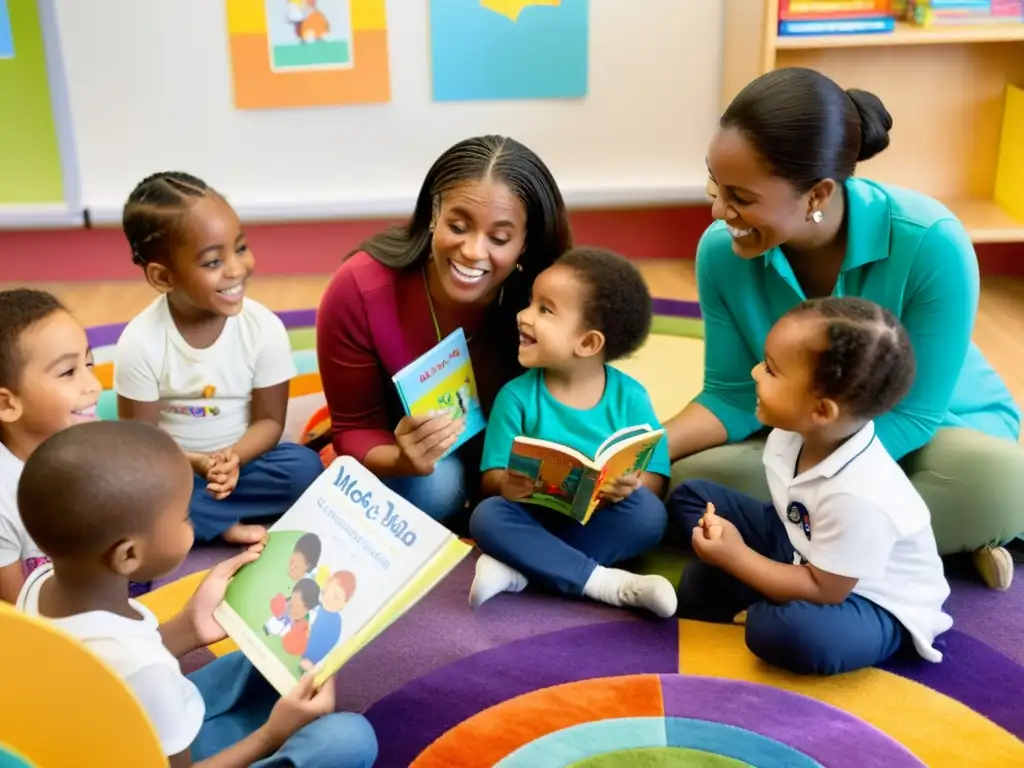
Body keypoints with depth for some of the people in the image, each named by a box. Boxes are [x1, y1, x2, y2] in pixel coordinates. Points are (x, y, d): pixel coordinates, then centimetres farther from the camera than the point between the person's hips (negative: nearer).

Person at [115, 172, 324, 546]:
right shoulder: (140, 343, -18)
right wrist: (197, 463, -29)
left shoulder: (265, 328, -15)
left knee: (305, 468, -26)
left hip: (244, 458, 1)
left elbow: (269, 419, -7)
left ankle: (204, 518, -15)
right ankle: (226, 524, -15)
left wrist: (232, 457, -28)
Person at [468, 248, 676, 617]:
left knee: (649, 513, -29)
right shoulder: (517, 395, -6)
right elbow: (491, 478, -7)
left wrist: (629, 485, -30)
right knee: (487, 516, -28)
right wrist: (507, 484, -31)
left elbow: (655, 480, -7)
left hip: (601, 524, 0)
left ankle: (520, 568, -23)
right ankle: (607, 582, -27)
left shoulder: (629, 396, -7)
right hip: (535, 521, 0)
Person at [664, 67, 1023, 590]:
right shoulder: (723, 251, -20)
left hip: (934, 431, -4)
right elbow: (732, 394, -10)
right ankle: (941, 534, -13)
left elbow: (911, 413, -22)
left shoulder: (930, 243, -30)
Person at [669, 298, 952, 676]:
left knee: (790, 631, -41)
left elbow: (822, 590, -27)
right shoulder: (793, 432, -14)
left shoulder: (857, 497, -37)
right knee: (691, 496, 6)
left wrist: (736, 557, -23)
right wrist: (734, 541, -11)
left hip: (875, 604, -8)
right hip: (803, 549, 8)